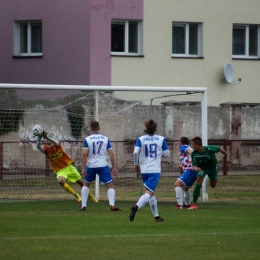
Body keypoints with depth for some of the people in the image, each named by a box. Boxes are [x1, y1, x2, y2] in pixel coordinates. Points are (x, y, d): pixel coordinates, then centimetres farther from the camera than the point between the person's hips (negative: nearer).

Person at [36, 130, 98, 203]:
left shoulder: (56, 144, -8)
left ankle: (91, 197, 36)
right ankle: (76, 195, -16)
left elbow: (55, 142, -34)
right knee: (61, 181, -34)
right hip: (60, 170, -1)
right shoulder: (45, 149, -8)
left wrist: (47, 136, -52)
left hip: (69, 166, 1)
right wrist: (39, 139, -50)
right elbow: (38, 147, -31)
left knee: (81, 182, 10)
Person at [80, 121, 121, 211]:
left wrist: (83, 168, -9)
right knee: (110, 185, 3)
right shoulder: (105, 139, 4)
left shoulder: (87, 139, -1)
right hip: (103, 165, 0)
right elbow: (111, 154, 0)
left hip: (91, 165, 1)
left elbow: (84, 154, -10)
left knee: (86, 184, 21)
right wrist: (114, 167, 5)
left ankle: (83, 205, 17)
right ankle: (112, 205, -15)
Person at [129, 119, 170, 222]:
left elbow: (136, 152, -13)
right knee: (149, 193, -11)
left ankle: (156, 215, 22)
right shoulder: (161, 139, 0)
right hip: (155, 170, -3)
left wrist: (136, 164, 0)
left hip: (144, 170, 3)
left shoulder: (141, 139, 0)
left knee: (151, 192, 18)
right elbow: (167, 154, 3)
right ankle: (136, 206, -38)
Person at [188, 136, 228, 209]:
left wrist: (226, 155, 6)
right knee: (199, 182, -19)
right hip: (202, 167, 0)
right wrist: (195, 168, -47)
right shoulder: (194, 153, -24)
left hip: (212, 166, 0)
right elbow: (194, 165, -21)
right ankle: (194, 204, -17)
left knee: (213, 186, 8)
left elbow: (220, 149, -15)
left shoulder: (209, 149, -32)